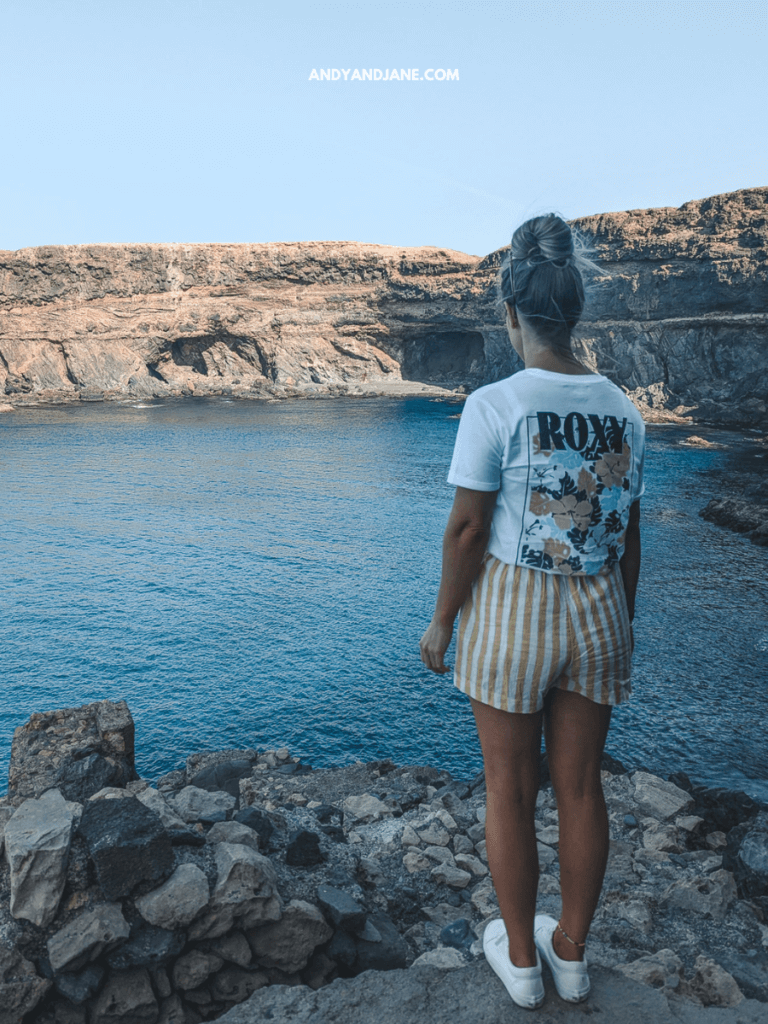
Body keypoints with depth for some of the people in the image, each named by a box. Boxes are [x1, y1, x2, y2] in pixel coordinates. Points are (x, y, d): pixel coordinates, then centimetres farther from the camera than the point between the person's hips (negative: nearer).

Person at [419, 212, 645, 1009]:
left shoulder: (494, 405, -15)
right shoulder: (623, 411, 0)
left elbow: (466, 530, -14)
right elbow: (628, 538, 5)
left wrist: (442, 621, -1)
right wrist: (620, 626, 17)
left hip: (512, 613, -4)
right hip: (597, 615, 5)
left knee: (509, 790, 14)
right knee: (580, 786, 18)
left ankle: (520, 958, 33)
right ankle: (571, 952, 38)